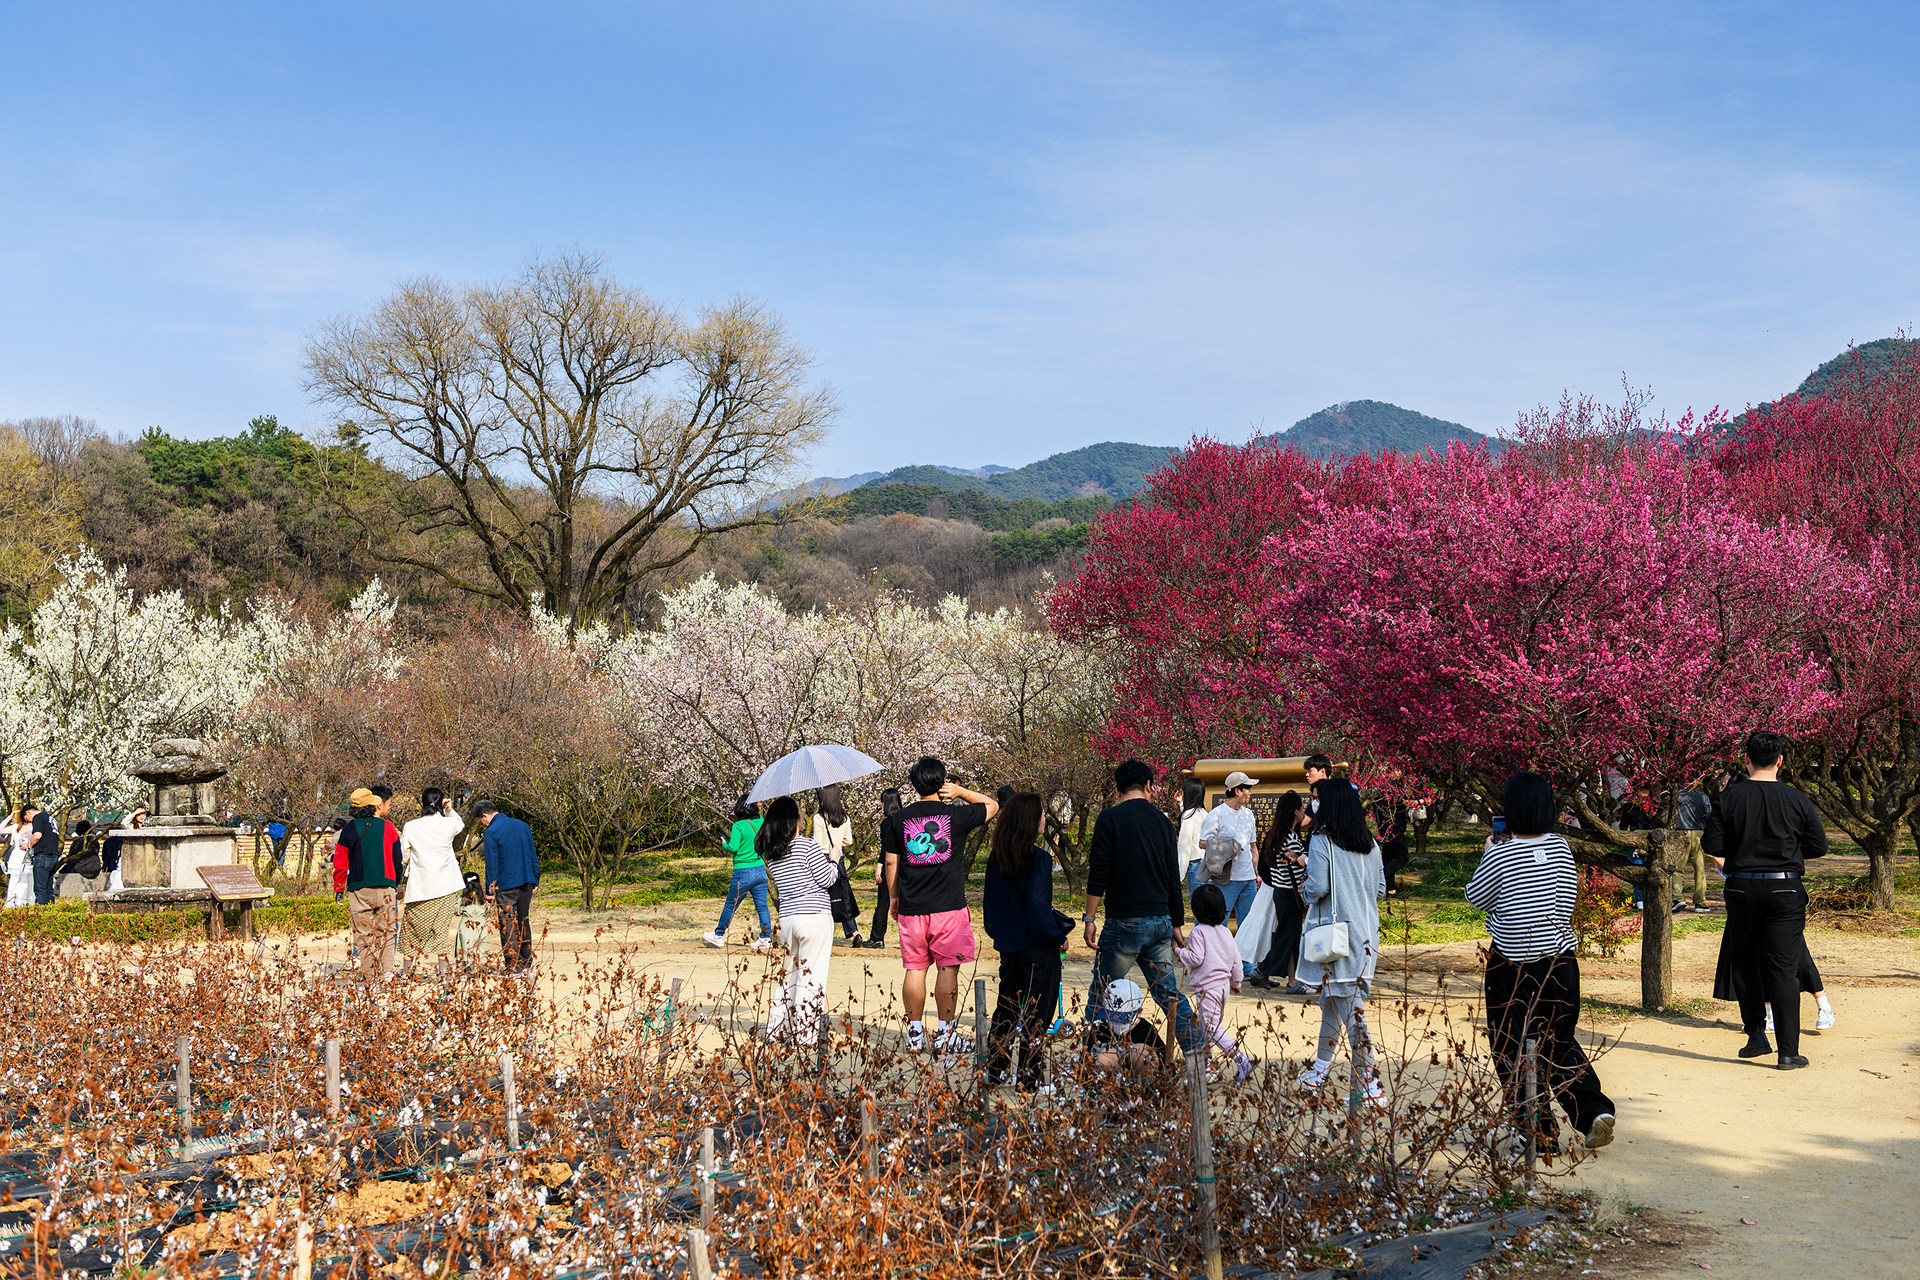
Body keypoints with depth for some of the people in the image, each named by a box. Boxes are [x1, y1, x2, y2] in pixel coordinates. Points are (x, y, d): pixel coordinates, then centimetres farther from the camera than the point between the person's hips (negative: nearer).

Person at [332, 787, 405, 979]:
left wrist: (338, 888, 13)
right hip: (385, 887, 0)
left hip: (358, 888, 0)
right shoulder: (388, 827, 2)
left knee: (363, 934, 4)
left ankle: (370, 974, 1)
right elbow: (398, 860, 6)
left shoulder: (349, 829, 1)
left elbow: (340, 862, 4)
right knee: (385, 931, 6)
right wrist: (395, 881, 21)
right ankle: (386, 972, -6)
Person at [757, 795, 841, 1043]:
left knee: (790, 973, 18)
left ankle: (778, 1027, 20)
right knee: (812, 975, -1)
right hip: (814, 917, -6)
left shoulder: (769, 853, 8)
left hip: (786, 918, 6)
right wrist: (833, 860, 11)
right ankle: (805, 1034, 0)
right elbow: (827, 880, -7)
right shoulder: (807, 847, -12)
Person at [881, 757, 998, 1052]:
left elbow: (891, 864, 9)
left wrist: (894, 898, 20)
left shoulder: (898, 820, 4)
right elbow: (993, 805, 13)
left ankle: (915, 1033, 13)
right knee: (948, 969, 2)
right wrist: (960, 792, 11)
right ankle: (945, 1034, 4)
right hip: (949, 907, -3)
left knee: (915, 969, 8)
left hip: (911, 909, 3)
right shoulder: (957, 815, -3)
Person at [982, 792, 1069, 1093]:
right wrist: (1059, 937, -10)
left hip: (1008, 947, 7)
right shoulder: (1038, 859, -19)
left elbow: (989, 902, 9)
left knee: (1005, 1009, 20)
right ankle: (1028, 1079, 6)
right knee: (1036, 1014, 3)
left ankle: (996, 1070, 27)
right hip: (1038, 949, -7)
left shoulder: (996, 858, 1)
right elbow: (1037, 907, -23)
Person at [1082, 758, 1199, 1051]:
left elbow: (1098, 874, -10)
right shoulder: (1163, 821, 11)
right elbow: (1174, 879, 16)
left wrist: (1089, 918, -5)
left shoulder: (1110, 818, -5)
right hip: (1161, 922, 5)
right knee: (1169, 993, 13)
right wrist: (1177, 924, 22)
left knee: (1100, 997, 3)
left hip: (1125, 922, -5)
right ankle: (1198, 1053, 13)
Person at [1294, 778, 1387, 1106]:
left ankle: (1370, 1085, -7)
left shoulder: (1322, 840, -13)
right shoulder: (1369, 843, 7)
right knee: (1333, 997, 20)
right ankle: (1321, 1068, 32)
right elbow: (1380, 887, 12)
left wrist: (1304, 891, 2)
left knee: (1348, 1005, -5)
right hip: (1366, 929, 7)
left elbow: (1317, 887, -18)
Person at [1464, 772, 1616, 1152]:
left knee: (1514, 1050, 7)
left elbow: (1476, 897, -1)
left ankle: (1541, 1132, 8)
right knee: (1560, 1042, 19)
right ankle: (1595, 1110, 3)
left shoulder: (1500, 855, -15)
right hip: (1562, 959, 5)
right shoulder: (1560, 847, -1)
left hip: (1514, 966, -5)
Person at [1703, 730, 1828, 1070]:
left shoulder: (1728, 798, -4)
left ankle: (1756, 1035, 11)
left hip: (1741, 889, 0)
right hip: (1785, 890, 0)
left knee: (1745, 961, 18)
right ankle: (1788, 1052, 0)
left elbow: (1712, 847, -5)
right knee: (1783, 969, 0)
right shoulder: (1798, 800, -4)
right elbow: (1819, 847, 3)